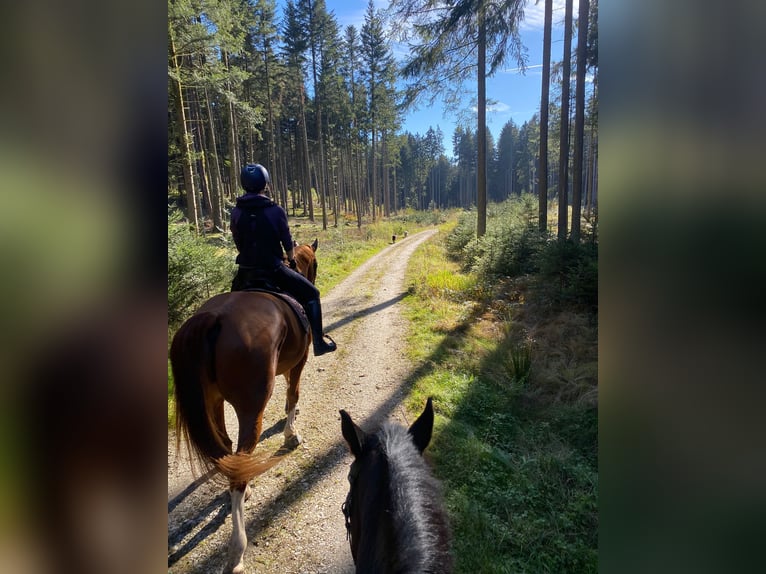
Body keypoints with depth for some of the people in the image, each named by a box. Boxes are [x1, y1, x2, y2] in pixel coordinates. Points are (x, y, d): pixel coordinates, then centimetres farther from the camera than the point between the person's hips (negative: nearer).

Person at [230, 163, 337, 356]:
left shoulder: (236, 212, 0)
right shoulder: (276, 211, -10)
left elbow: (239, 244, 8)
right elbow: (288, 243, -2)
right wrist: (291, 260, 17)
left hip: (245, 271, 5)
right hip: (272, 269, -4)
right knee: (311, 293, 10)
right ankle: (318, 342, 7)